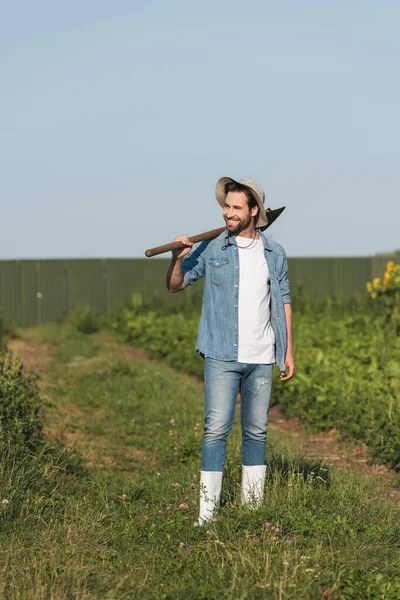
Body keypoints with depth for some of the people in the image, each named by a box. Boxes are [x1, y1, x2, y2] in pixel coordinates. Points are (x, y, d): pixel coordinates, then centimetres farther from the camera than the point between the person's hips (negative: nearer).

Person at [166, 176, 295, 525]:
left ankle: (253, 503, 18)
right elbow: (175, 285, 4)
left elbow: (284, 302, 12)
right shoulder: (212, 249, 0)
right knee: (216, 430, -9)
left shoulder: (274, 253, 7)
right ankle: (206, 512, -9)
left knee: (256, 431, 9)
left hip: (261, 357, 3)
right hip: (222, 356, -3)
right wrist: (178, 257, -16)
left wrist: (289, 351, 8)